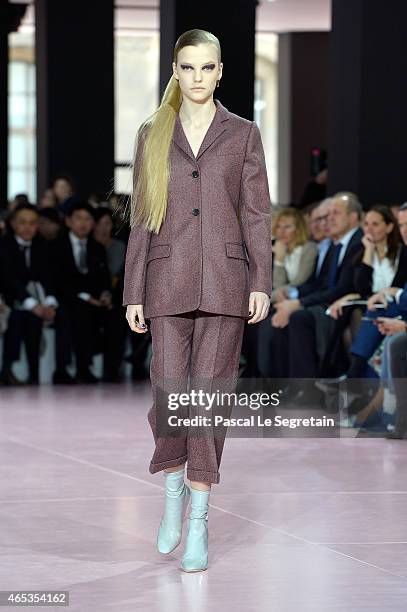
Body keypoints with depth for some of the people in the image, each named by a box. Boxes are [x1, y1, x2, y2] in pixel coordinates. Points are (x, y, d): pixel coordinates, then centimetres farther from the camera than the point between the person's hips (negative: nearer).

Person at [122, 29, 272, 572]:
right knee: (169, 391, -3)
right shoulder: (153, 135, 10)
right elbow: (141, 217, 9)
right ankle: (173, 493, 23)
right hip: (169, 280, 1)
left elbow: (256, 212, 4)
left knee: (211, 393, -2)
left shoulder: (243, 134, 7)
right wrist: (133, 293, 4)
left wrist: (262, 283, -6)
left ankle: (200, 519, 5)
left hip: (224, 281, -1)